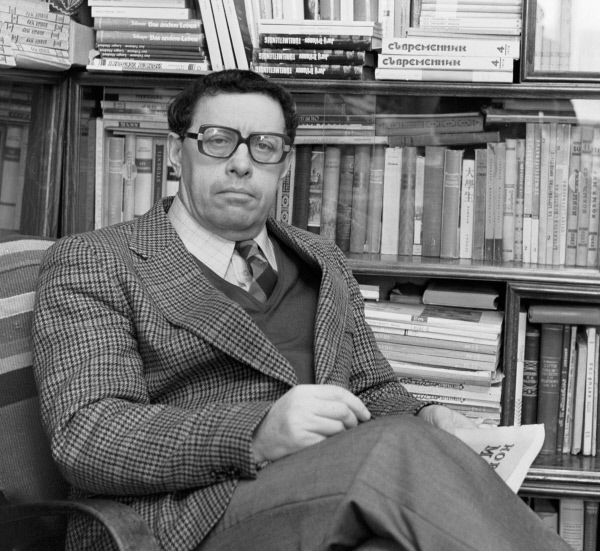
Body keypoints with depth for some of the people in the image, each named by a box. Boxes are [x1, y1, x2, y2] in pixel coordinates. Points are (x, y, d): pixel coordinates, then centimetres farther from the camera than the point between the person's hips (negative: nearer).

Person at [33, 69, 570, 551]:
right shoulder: (92, 263, 4)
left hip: (340, 502, 6)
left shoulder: (324, 262, 25)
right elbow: (86, 438, -8)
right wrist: (258, 434, -23)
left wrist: (423, 417, 2)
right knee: (401, 453, -32)